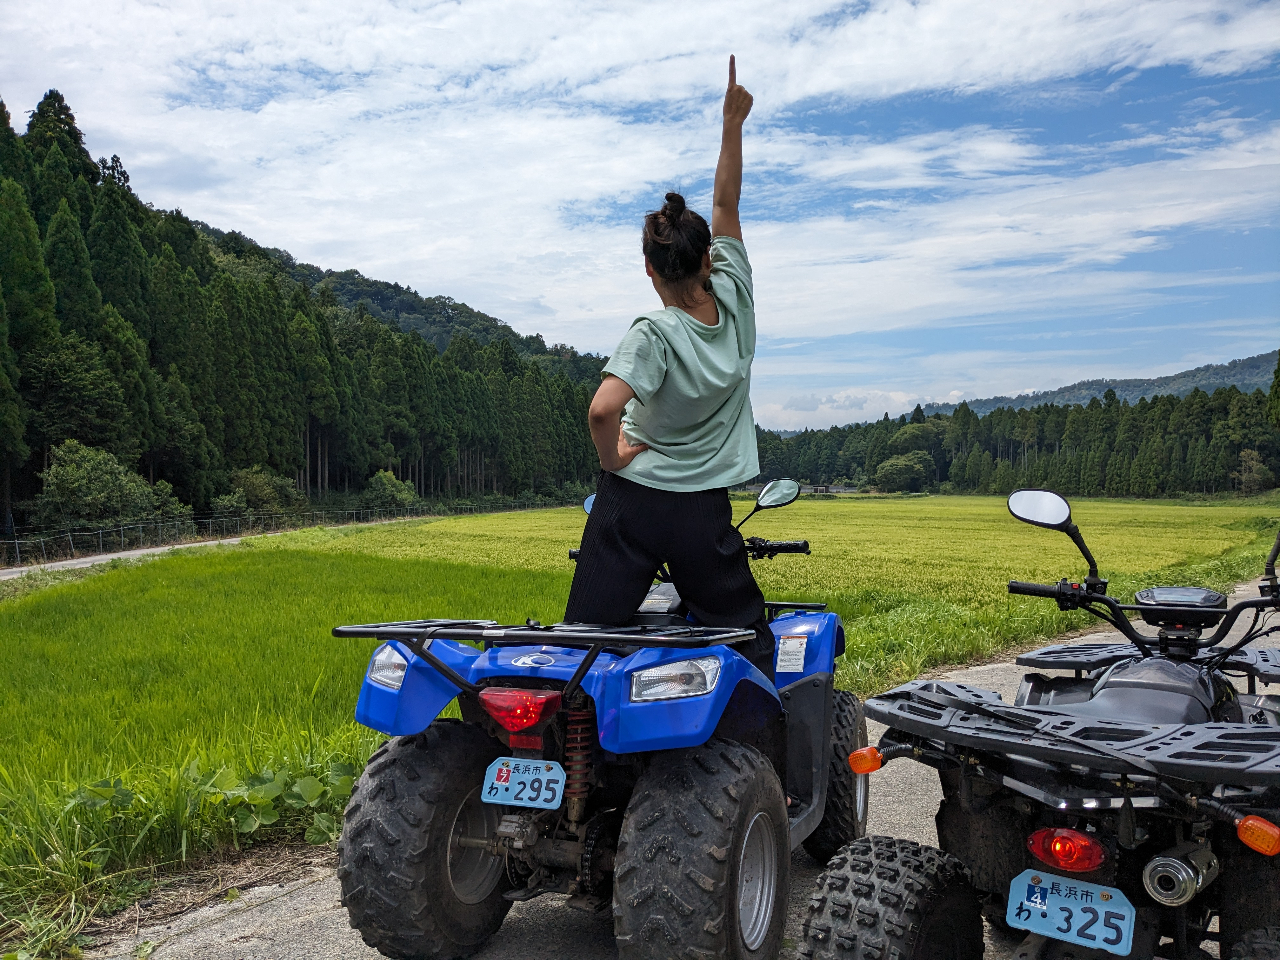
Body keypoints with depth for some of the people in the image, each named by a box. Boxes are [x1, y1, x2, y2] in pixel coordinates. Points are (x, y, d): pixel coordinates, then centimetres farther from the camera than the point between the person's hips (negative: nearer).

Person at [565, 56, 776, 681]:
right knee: (750, 643, 15)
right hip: (705, 512, 3)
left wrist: (611, 458, -12)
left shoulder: (655, 334, -14)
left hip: (632, 500, -2)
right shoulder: (735, 302, -4)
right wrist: (732, 122, 14)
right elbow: (726, 206, 8)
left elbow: (603, 408, -31)